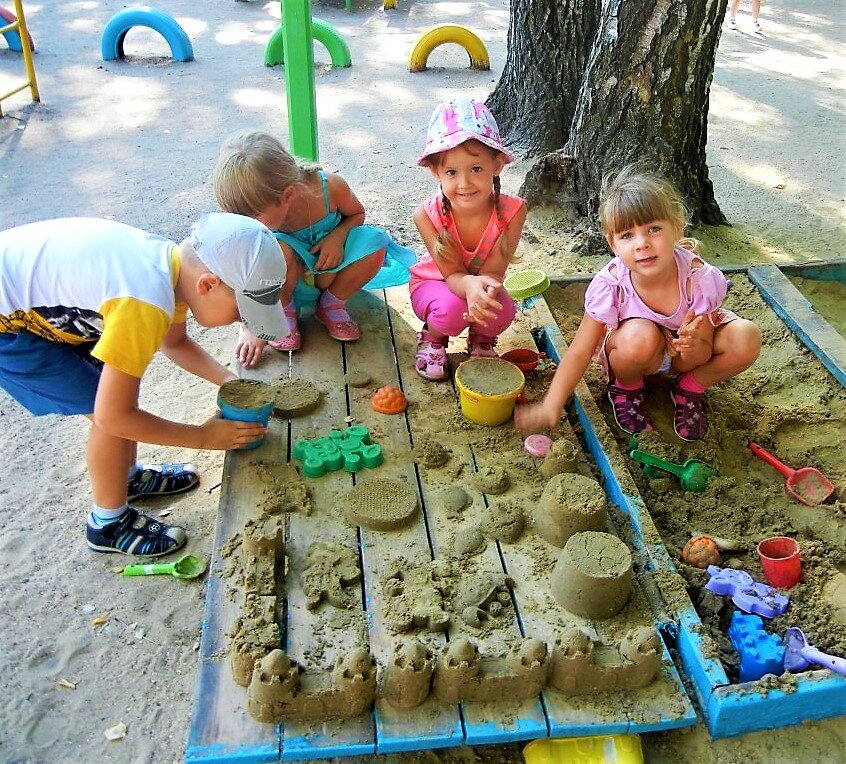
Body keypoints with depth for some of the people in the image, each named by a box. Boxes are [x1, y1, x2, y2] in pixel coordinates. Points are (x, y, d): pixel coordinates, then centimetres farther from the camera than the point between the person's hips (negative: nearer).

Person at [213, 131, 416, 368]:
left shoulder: (331, 186, -26)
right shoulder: (251, 220, -25)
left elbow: (357, 214, -3)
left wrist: (337, 235, -23)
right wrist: (249, 328, -18)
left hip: (327, 269, 1)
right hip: (288, 282, -1)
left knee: (374, 242, -26)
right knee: (277, 250, -36)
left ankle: (331, 305, -3)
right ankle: (283, 314, -7)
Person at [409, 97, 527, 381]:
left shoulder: (512, 211, -27)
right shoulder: (427, 215, -29)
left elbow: (493, 272, -24)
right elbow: (453, 273, -24)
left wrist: (484, 287, -50)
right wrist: (471, 286, -50)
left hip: (482, 285, 1)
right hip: (433, 284, -1)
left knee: (503, 311, -31)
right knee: (452, 308, -34)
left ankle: (481, 340, 8)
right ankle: (432, 337, 4)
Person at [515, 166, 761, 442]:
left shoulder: (699, 277, -27)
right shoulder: (610, 284, -29)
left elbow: (703, 354, -16)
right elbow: (580, 353, -23)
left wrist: (695, 346, -42)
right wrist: (550, 408, -31)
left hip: (681, 356, 2)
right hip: (632, 355, -2)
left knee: (747, 338, -26)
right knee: (639, 335, -39)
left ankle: (690, 389, 3)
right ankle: (626, 388, -3)